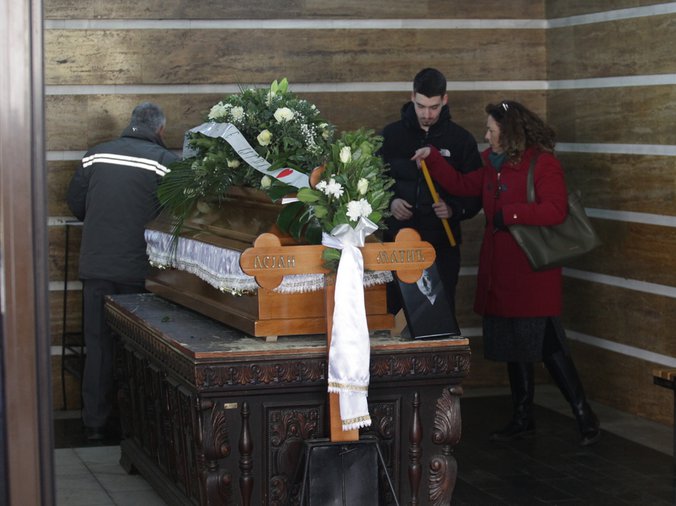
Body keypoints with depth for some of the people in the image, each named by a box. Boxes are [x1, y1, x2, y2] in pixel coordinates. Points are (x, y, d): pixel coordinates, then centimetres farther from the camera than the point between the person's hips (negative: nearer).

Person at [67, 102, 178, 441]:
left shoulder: (96, 155, 5)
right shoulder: (166, 161, -7)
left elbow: (75, 203, 10)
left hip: (96, 264, 3)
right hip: (138, 269, -3)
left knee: (98, 344, 10)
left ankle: (95, 422, 14)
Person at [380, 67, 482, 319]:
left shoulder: (461, 140, 3)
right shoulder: (390, 135, 4)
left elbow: (476, 192, 6)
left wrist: (455, 209, -13)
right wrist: (390, 203, -9)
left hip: (443, 245, 0)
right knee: (395, 311, 1)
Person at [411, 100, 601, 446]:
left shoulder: (543, 163, -13)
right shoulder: (492, 162, 12)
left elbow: (555, 210, -22)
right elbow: (462, 185, 18)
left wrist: (510, 214, -21)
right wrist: (432, 159, 12)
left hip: (533, 273, -8)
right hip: (501, 271, 8)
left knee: (547, 346, -6)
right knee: (513, 347, 13)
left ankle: (585, 418, 4)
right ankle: (522, 419, 24)